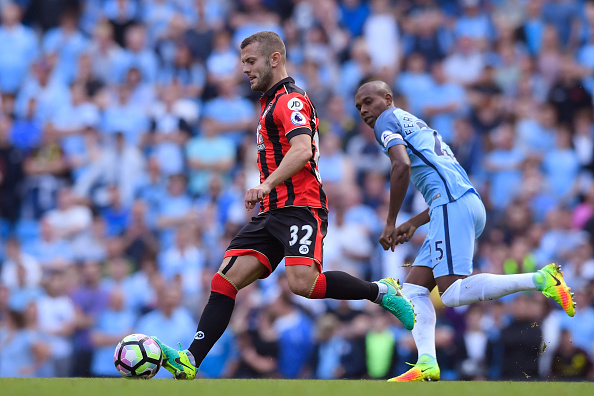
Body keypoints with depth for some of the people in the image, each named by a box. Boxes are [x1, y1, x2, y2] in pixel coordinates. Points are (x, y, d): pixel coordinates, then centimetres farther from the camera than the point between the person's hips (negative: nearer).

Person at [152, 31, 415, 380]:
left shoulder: (291, 100, -7)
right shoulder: (270, 103, 25)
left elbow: (301, 150, -24)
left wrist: (267, 184, -36)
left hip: (300, 207, -9)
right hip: (273, 212, 9)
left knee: (303, 282, -28)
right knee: (226, 279, -6)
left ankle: (381, 291, -8)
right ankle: (190, 362, -14)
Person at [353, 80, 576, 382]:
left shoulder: (388, 120, 7)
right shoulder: (419, 127, 34)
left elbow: (402, 166, -12)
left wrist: (390, 224, -5)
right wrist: (413, 224, 30)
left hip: (452, 204, -10)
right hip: (471, 202, 10)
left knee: (452, 293, -18)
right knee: (413, 287, 6)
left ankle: (541, 280, -22)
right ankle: (426, 364, -9)